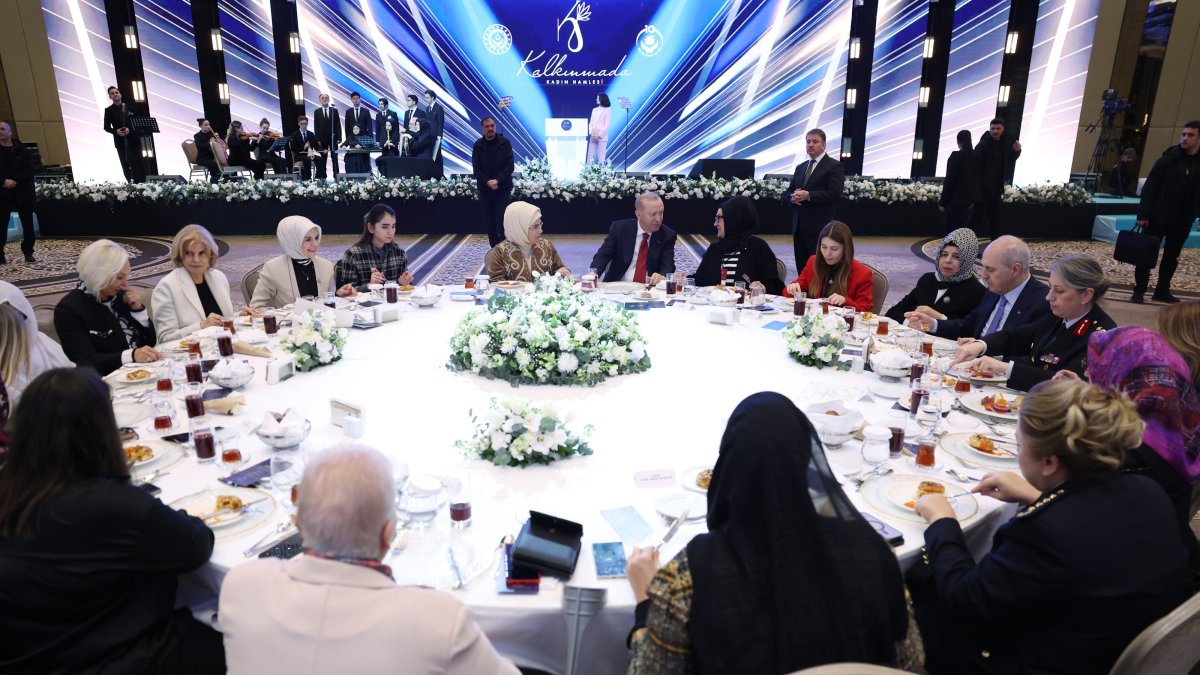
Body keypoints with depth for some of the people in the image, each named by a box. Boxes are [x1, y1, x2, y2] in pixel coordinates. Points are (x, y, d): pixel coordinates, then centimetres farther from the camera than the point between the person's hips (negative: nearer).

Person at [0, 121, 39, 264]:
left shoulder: (22, 149, 3)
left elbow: (32, 168, -4)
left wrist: (16, 180, -14)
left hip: (23, 192, -1)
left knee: (28, 225, 3)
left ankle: (28, 252, 15)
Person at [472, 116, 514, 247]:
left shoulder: (505, 143, 2)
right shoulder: (478, 146, 6)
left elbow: (510, 165, -5)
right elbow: (476, 169, 0)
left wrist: (498, 180, -17)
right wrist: (487, 182, -16)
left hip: (503, 188, -2)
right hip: (485, 189, 2)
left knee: (502, 221, -9)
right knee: (489, 222, 4)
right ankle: (495, 249, 12)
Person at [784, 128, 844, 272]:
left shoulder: (835, 166, -1)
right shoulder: (800, 168, 20)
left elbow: (834, 194, -13)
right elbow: (787, 194, 19)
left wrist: (808, 195, -22)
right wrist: (793, 197, -5)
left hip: (820, 229, -6)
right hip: (799, 228, 7)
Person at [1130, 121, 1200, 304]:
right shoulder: (1169, 158, -5)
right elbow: (1150, 186, -8)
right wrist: (1143, 214, -15)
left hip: (1182, 220, 3)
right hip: (1158, 216, -3)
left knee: (1172, 256, 12)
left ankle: (1162, 291, 22)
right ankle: (1139, 291, 6)